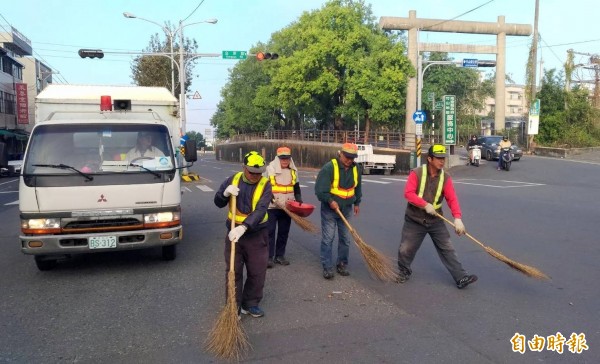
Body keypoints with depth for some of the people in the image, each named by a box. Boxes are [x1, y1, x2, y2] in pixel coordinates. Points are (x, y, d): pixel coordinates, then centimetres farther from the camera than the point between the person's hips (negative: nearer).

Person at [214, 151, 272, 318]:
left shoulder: (265, 185, -10)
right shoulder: (233, 179, 0)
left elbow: (260, 210, -24)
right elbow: (218, 203, 5)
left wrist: (243, 227, -37)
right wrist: (225, 193, -18)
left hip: (257, 235, -1)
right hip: (234, 233, 1)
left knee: (257, 273, 7)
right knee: (234, 271, 6)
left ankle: (251, 304, 26)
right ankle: (234, 306, 17)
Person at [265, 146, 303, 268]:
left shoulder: (293, 170, 8)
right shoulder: (270, 168, -6)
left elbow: (296, 187, 16)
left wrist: (300, 201, 3)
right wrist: (273, 199, -18)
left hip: (287, 207, 4)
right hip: (272, 206, -4)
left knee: (284, 232, 10)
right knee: (270, 231, -3)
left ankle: (280, 255, 21)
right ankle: (269, 257, 2)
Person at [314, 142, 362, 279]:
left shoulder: (356, 168, 1)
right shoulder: (329, 167, -18)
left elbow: (357, 187, 17)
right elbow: (320, 189, -21)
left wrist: (357, 203, 21)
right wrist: (330, 201, -28)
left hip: (346, 209, 5)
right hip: (329, 209, -5)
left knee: (345, 238, 10)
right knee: (328, 238, -3)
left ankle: (342, 264, 22)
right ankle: (327, 267, 5)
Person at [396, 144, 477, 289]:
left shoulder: (446, 178, -4)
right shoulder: (416, 173, -12)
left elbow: (452, 199, -12)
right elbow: (408, 193, -21)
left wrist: (457, 218, -27)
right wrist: (425, 204, -30)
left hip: (436, 221, 2)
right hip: (414, 220, -2)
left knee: (447, 249, 2)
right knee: (405, 249, 4)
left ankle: (461, 278, 5)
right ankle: (404, 271, 30)